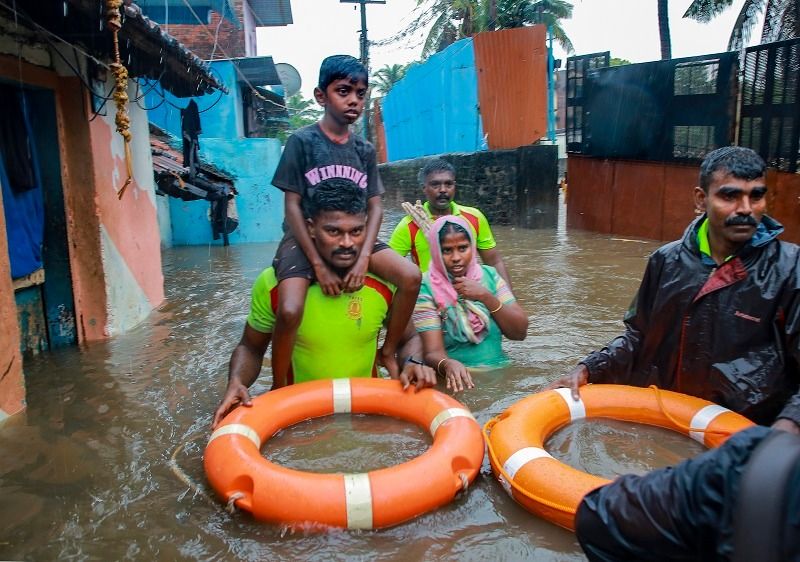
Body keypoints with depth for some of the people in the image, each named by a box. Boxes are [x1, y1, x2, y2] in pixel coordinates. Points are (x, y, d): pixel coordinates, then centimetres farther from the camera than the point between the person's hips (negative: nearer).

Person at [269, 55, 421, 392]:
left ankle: (388, 352, 6)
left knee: (411, 277, -17)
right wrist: (319, 265, -17)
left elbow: (375, 207, 2)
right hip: (305, 240, -4)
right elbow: (292, 206, -10)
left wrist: (364, 258, -15)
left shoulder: (365, 150, 6)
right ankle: (279, 391, -4)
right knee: (290, 311, -29)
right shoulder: (302, 141, -7)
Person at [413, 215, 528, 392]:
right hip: (458, 380, -2)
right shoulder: (427, 288, -7)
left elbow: (520, 332, 1)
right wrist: (448, 364, -35)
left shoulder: (489, 275, 5)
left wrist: (485, 296, -11)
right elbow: (433, 352, -13)